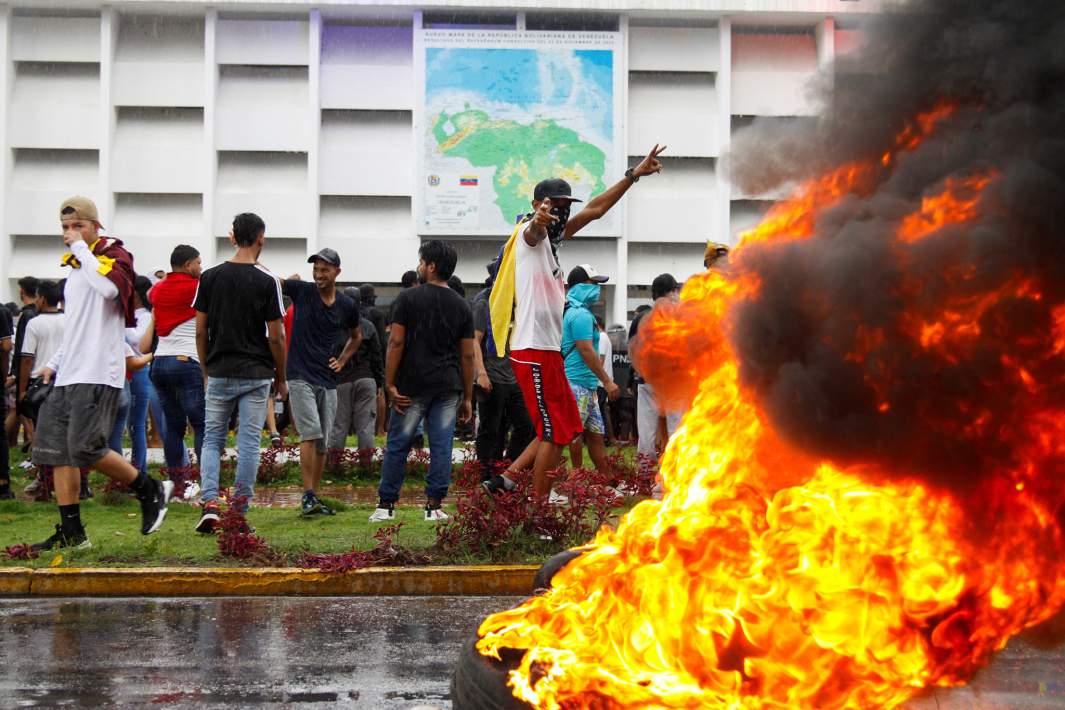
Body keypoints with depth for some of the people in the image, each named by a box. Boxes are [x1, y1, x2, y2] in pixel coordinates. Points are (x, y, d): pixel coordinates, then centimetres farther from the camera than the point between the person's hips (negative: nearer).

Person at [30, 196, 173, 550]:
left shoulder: (114, 254, -3)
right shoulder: (75, 268, 22)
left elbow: (109, 287, -29)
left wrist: (81, 248, -16)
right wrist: (54, 364, 20)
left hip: (97, 376, -9)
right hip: (67, 376, 9)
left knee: (85, 449, -16)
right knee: (54, 451, 4)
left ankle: (151, 490, 3)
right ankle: (71, 531, 9)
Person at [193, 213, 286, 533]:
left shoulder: (210, 277, 1)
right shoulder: (267, 281, -7)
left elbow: (200, 331, 2)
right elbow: (276, 336, -6)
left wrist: (206, 371, 14)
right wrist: (281, 378, 6)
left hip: (219, 373, 2)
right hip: (256, 374, -2)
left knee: (212, 440, 11)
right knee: (249, 443, 4)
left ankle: (210, 502, -6)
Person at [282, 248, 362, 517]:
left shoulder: (347, 305, 6)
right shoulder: (301, 291, -3)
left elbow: (356, 336, 24)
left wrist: (342, 361, 9)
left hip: (327, 381, 4)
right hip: (300, 377, -4)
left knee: (322, 443, 7)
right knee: (311, 433, -18)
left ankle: (314, 499, 16)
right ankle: (308, 496, -16)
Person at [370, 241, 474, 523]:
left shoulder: (408, 298, -2)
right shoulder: (462, 306, 8)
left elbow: (396, 343, -7)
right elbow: (467, 355, 7)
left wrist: (390, 384, -4)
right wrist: (467, 397, 11)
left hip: (412, 385, -2)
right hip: (449, 388, 2)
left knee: (398, 445, 6)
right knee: (441, 445, 3)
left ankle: (386, 505, 9)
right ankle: (434, 506, 2)